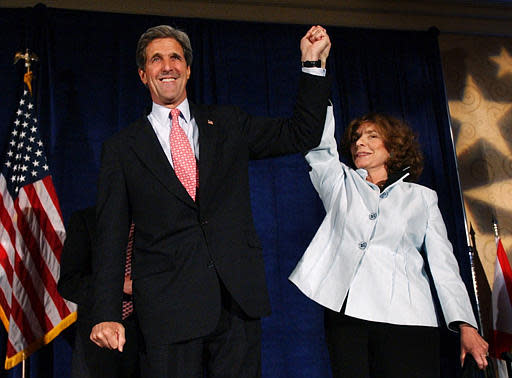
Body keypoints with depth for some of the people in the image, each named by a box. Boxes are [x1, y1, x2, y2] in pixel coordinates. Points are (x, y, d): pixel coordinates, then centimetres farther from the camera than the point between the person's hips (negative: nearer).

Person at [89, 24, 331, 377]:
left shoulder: (226, 124, 12)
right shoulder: (122, 149, 7)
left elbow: (301, 135, 10)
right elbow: (111, 240, 4)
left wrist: (313, 63, 3)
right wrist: (107, 316, -2)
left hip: (238, 298, 2)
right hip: (169, 307, -1)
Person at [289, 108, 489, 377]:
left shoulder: (422, 197, 16)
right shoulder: (341, 184, 20)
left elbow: (443, 264, 9)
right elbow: (321, 143, 6)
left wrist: (466, 325, 0)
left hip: (406, 318, -1)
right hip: (345, 313, 1)